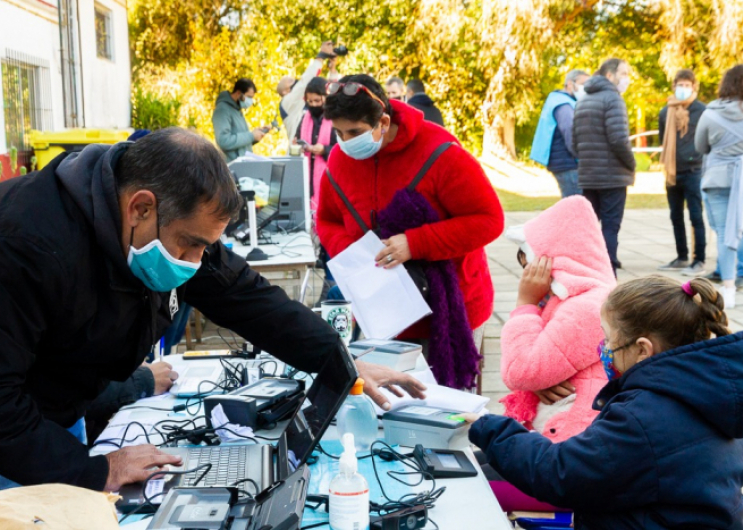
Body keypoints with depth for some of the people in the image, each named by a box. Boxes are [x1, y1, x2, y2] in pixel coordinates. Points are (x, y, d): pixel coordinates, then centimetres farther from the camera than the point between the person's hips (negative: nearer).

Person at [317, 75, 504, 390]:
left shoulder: (439, 153, -18)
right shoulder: (340, 160, -3)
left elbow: (488, 220, -18)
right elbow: (328, 222, 13)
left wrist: (415, 243, -26)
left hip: (449, 307, -3)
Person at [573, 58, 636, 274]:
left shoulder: (583, 101, 16)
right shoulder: (612, 98, -10)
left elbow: (575, 143, 15)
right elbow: (619, 140, -19)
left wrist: (586, 162, 17)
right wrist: (631, 165, -6)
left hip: (587, 176, 7)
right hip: (612, 177, -7)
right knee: (610, 226, -4)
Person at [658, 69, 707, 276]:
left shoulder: (702, 111, -5)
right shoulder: (666, 112, 9)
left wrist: (697, 158, -9)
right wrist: (667, 160, 12)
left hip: (693, 171, -5)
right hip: (672, 173, 6)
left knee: (696, 217, -4)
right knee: (676, 218, 12)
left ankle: (699, 261, 1)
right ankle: (682, 258, 23)